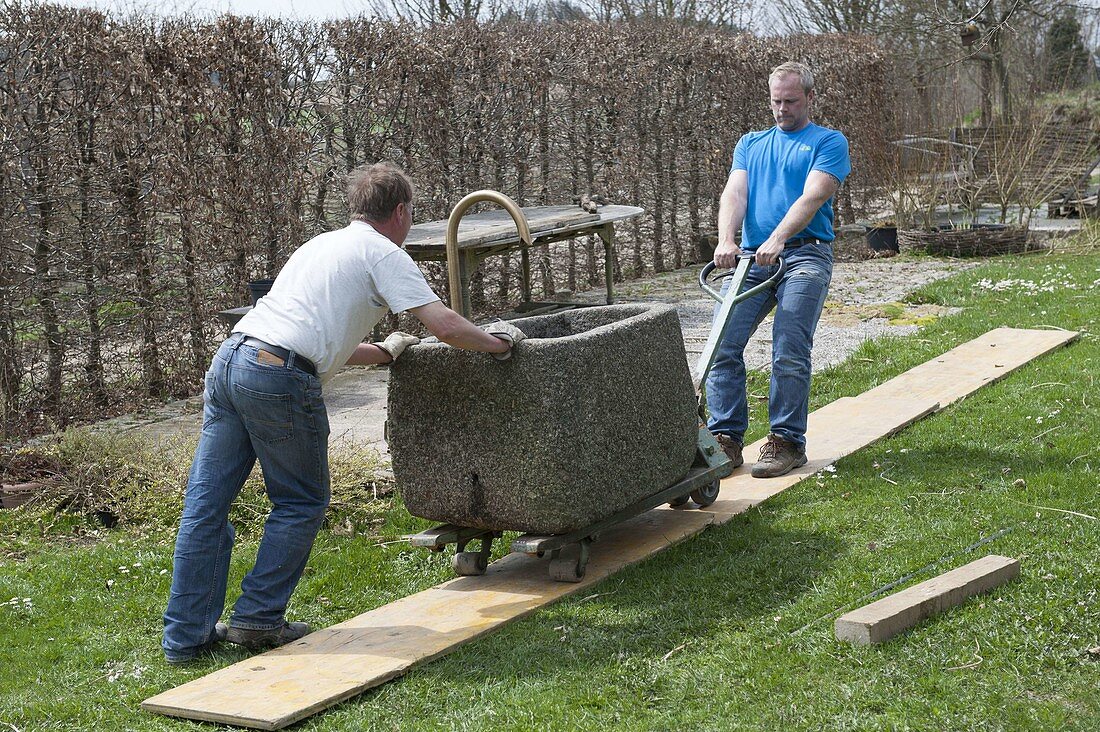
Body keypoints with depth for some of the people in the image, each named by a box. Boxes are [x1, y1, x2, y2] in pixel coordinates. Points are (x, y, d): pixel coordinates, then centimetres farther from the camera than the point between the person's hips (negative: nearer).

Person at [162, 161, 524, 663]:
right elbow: (444, 326, -3)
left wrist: (384, 353, 49)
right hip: (280, 376, -8)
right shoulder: (383, 253, 5)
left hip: (230, 357, 8)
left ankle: (186, 635, 16)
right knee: (301, 503, 10)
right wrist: (496, 342, 14)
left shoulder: (322, 245, 29)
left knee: (206, 503, 10)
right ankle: (257, 618, 12)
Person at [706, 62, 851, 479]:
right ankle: (726, 438, -3)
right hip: (751, 257, 4)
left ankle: (787, 442, -5)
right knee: (723, 345, -9)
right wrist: (726, 240, -13)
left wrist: (778, 239, -22)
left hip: (804, 254, -4)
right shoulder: (751, 144, 23)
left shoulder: (828, 142, 9)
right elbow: (734, 194, 7)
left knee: (789, 353, -14)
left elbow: (813, 196, -7)